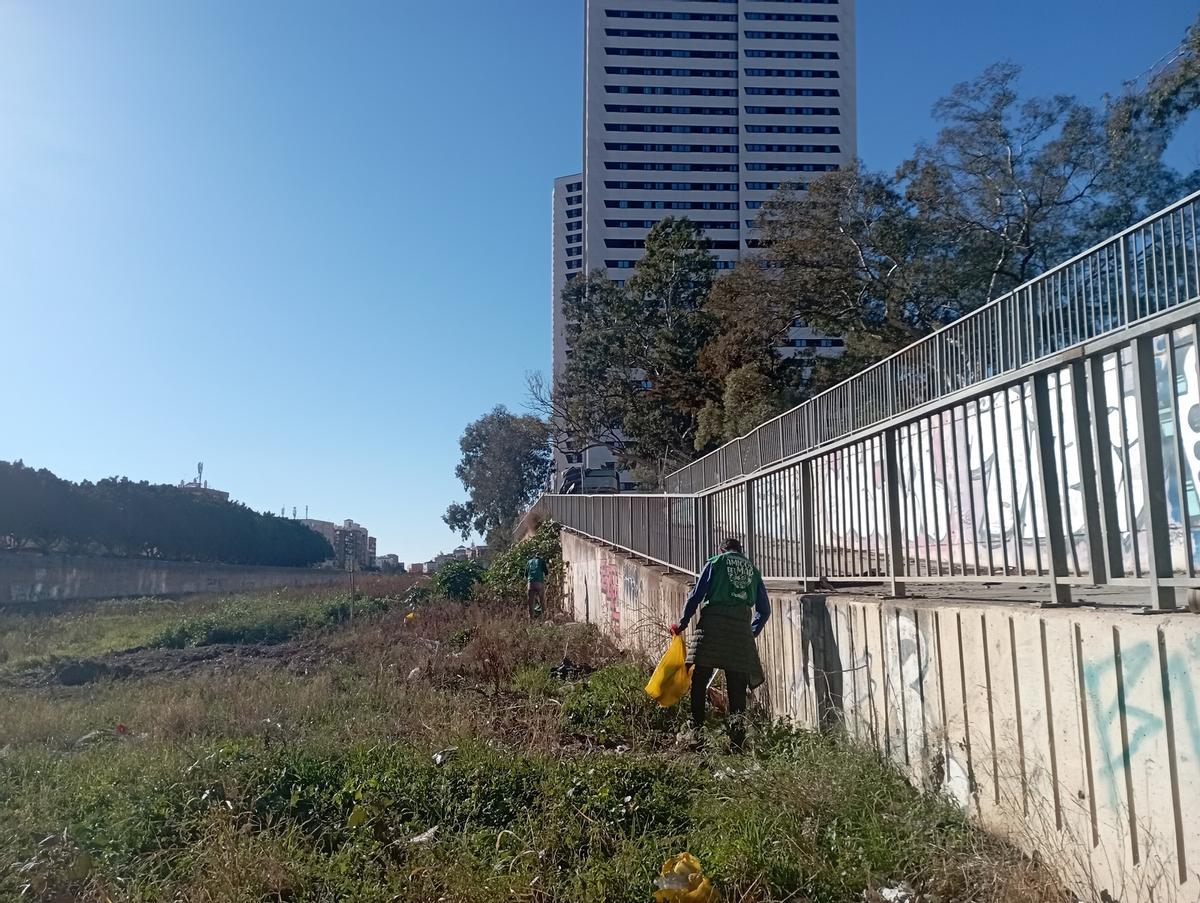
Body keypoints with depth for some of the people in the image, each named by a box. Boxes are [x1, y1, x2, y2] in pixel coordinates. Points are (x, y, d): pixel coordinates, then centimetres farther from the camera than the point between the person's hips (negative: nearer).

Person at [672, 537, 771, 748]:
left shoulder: (715, 562, 12)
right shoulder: (753, 570, 22)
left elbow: (696, 595, 4)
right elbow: (764, 609, 22)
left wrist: (683, 623, 12)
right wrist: (753, 632, 35)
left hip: (713, 622, -3)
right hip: (742, 627, 3)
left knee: (700, 677, 0)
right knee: (737, 684, 5)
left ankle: (697, 726, -6)